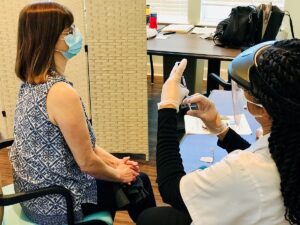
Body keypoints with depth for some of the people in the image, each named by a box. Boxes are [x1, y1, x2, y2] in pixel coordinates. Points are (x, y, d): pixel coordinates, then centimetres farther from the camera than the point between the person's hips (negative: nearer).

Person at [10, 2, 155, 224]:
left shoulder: (31, 83, 0)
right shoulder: (61, 92, -29)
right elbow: (87, 163, -22)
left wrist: (115, 162, 5)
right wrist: (118, 174, -3)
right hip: (57, 205, -8)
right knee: (138, 182, 11)